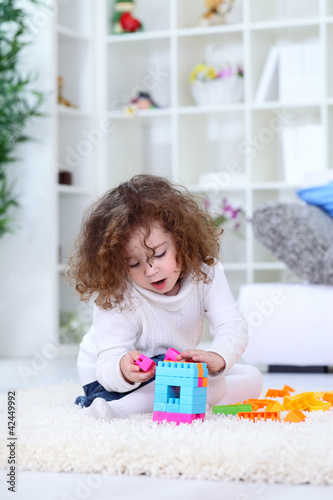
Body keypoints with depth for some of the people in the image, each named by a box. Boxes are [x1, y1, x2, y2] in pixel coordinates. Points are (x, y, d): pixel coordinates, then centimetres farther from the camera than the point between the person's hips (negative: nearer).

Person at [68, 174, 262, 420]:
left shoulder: (205, 272, -16)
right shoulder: (116, 297, -25)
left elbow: (233, 328, -23)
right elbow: (107, 365, -28)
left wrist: (215, 358, -46)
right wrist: (123, 371, -53)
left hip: (172, 366, 7)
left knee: (252, 379, -6)